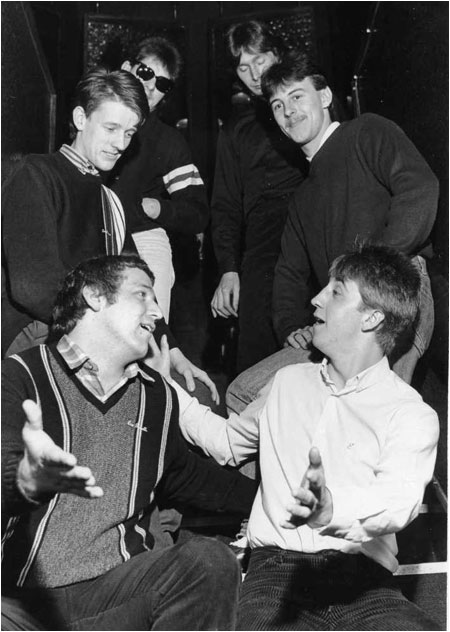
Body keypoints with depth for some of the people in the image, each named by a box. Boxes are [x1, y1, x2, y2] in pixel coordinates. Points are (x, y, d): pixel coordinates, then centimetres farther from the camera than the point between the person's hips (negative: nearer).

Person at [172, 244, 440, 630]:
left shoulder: (412, 415, 2)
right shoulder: (289, 382, 18)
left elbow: (398, 500, -18)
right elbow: (227, 443, 33)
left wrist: (332, 511, -40)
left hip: (362, 580, -2)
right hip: (276, 567, 2)